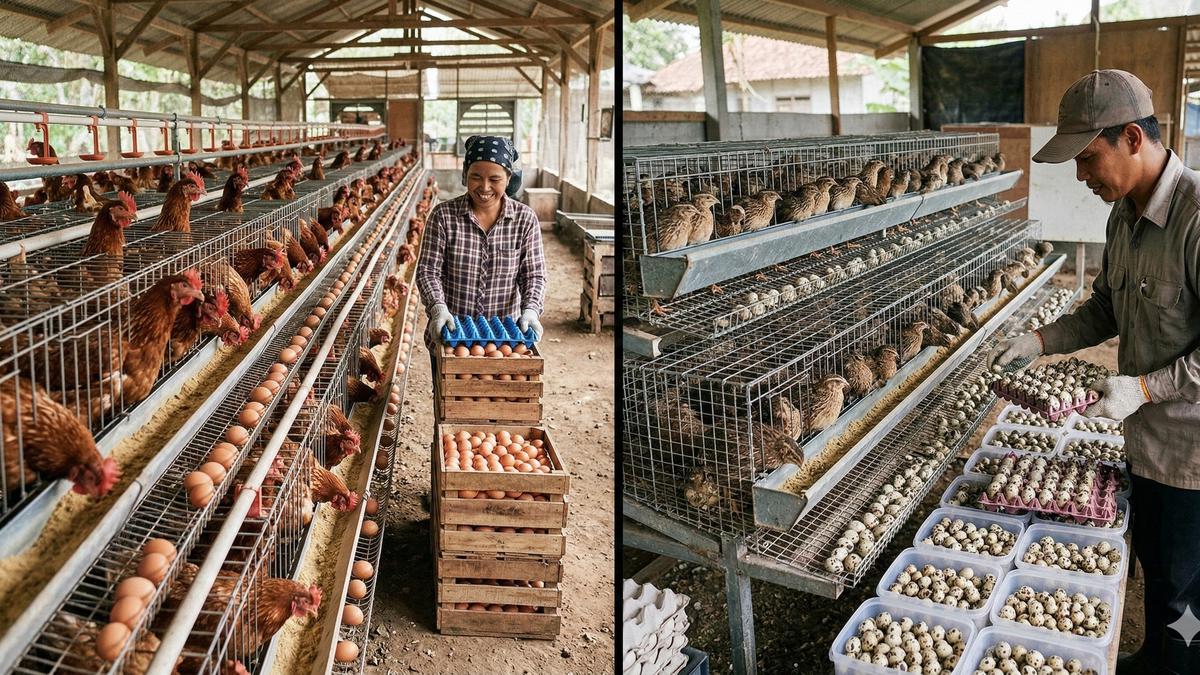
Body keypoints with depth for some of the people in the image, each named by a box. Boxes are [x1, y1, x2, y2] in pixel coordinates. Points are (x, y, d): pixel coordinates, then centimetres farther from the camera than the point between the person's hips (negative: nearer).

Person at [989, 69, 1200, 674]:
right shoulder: (1124, 216, 4)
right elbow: (1106, 308, 15)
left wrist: (1145, 387, -27)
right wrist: (1040, 341, 3)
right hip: (1147, 435, 9)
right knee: (1149, 556, 24)